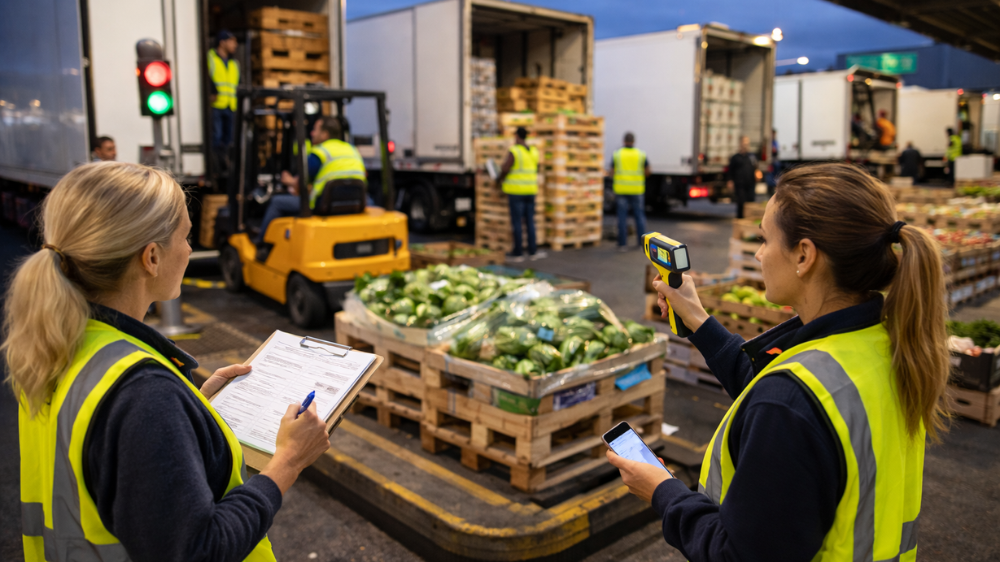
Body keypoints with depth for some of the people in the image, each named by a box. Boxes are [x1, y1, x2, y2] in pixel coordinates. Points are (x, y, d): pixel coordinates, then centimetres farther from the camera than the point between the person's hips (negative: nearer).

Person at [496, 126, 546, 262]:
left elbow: (505, 170, -17)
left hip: (516, 191, -5)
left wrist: (499, 179, 3)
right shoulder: (533, 151, 7)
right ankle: (532, 251, 14)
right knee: (530, 221, 12)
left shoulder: (513, 151, -13)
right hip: (530, 190, 5)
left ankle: (518, 253, 4)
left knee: (516, 222, 0)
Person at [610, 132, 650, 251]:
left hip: (621, 189, 0)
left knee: (622, 217, 1)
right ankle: (642, 241, 10)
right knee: (639, 215, 10)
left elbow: (612, 173, 0)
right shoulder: (641, 154, 1)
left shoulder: (616, 154, 0)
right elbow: (647, 172, 7)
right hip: (637, 189, 0)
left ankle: (622, 244, 0)